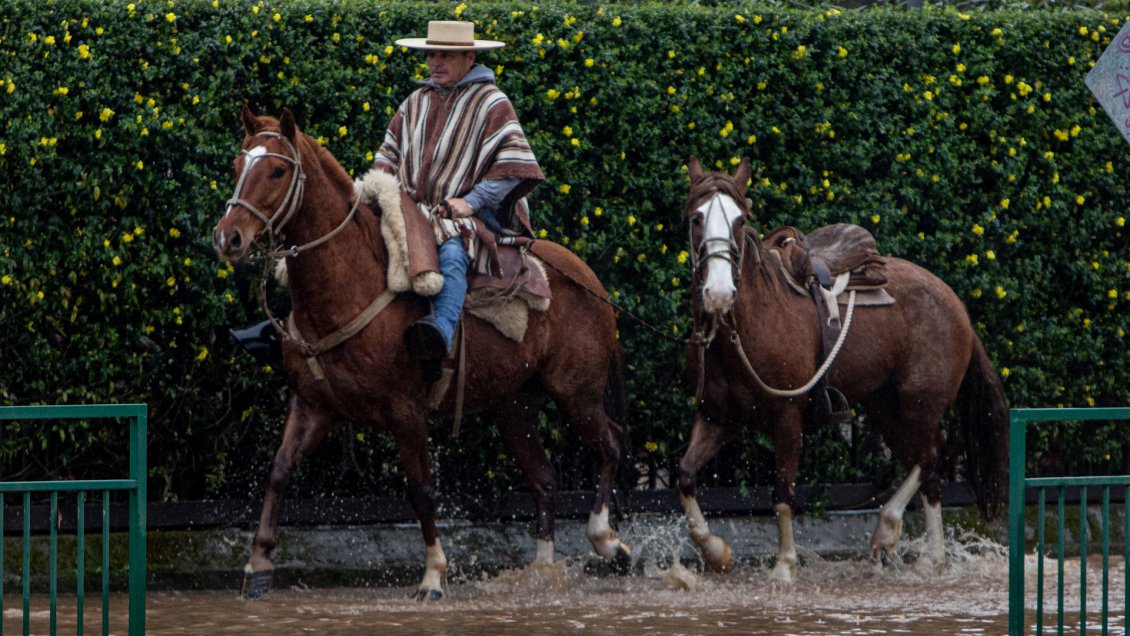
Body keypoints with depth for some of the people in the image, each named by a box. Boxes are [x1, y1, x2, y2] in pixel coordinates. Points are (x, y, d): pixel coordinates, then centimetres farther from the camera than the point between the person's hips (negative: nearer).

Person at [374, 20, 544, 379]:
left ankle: (442, 331, -61)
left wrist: (472, 201, -16)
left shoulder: (491, 104, 2)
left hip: (470, 215, -6)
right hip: (413, 213, 6)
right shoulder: (415, 105, 21)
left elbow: (514, 166, -6)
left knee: (451, 253, -39)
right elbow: (389, 158, 29)